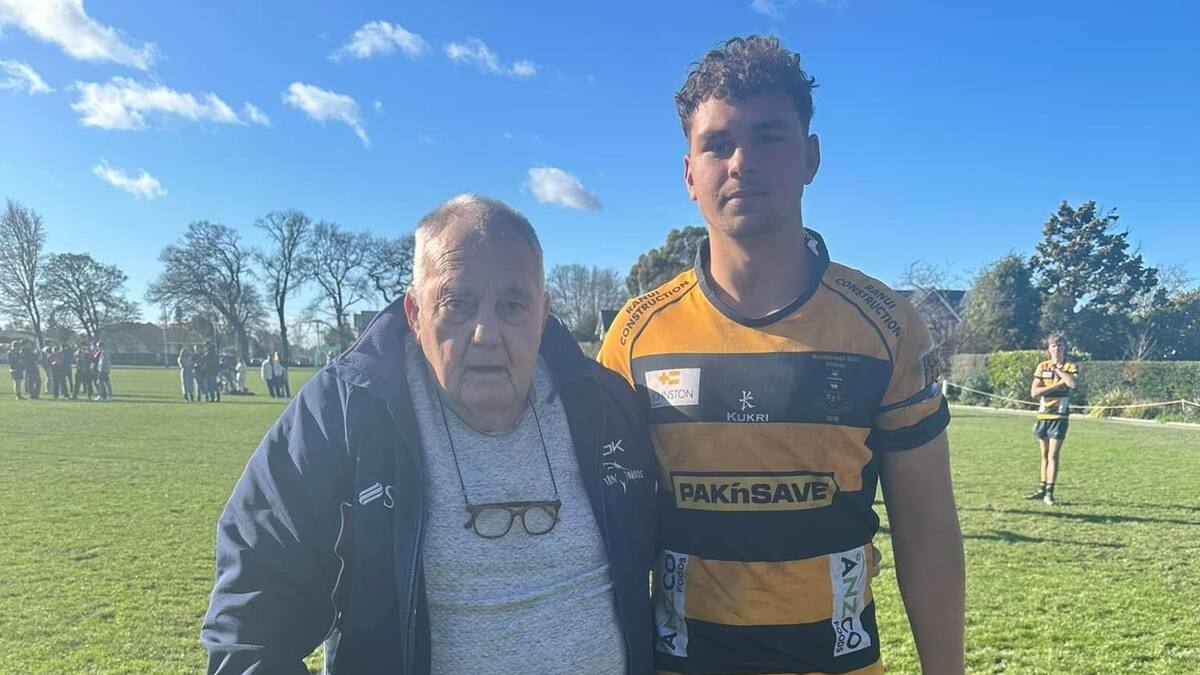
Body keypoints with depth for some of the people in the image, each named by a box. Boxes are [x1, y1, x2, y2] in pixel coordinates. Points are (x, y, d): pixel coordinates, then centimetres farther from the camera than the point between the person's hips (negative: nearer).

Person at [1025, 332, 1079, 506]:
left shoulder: (1071, 367, -1)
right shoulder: (1042, 366, 5)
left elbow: (1074, 384, -24)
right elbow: (1034, 392, -6)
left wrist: (1058, 369, -14)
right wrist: (1057, 384, -14)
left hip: (1059, 416, -3)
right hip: (1043, 415, 4)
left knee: (1053, 455, -7)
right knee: (1044, 455, 14)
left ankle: (1049, 493, -2)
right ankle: (1042, 489, 22)